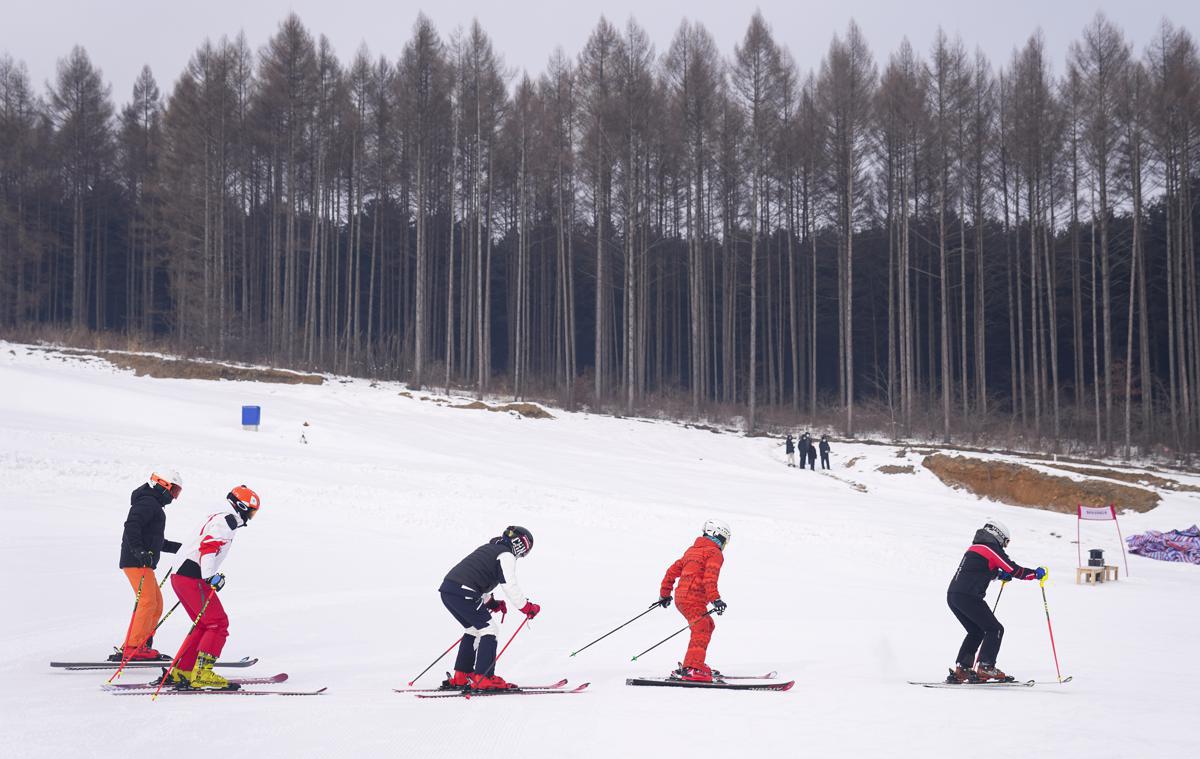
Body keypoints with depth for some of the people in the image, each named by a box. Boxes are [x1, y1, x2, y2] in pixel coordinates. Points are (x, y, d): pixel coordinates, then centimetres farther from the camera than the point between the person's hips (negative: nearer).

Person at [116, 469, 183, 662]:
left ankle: (141, 645, 12)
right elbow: (131, 526, -23)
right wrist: (139, 551, -33)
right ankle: (134, 648, -20)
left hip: (143, 562, 11)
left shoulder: (155, 506, 26)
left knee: (156, 604, 11)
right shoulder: (147, 503, -8)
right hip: (136, 562, -11)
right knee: (148, 602, -17)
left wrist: (182, 548, 29)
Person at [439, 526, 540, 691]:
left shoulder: (487, 548, 29)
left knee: (473, 629, 22)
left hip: (447, 588, 9)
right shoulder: (506, 555, 1)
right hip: (463, 592, -9)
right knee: (489, 629, -1)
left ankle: (460, 677, 22)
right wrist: (527, 607, 2)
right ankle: (483, 678, -6)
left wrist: (491, 602, 33)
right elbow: (510, 586, -7)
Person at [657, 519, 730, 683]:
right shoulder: (715, 553, -2)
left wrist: (664, 593, 34)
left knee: (708, 626, 23)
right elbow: (709, 577, -19)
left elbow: (672, 571, 26)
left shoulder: (692, 550, 24)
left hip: (681, 597, 9)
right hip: (693, 598, -9)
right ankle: (691, 669, -36)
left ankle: (693, 664, 24)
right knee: (701, 631, -20)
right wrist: (715, 599, -25)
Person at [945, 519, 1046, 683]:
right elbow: (1014, 570, -6)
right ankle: (986, 668, -6)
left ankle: (961, 669, 13)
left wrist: (999, 574, 23)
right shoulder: (991, 548, -4)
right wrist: (1036, 574, 7)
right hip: (968, 596, -9)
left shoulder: (975, 547, 22)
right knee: (995, 629, 1)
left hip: (952, 595, 9)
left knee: (976, 631, 20)